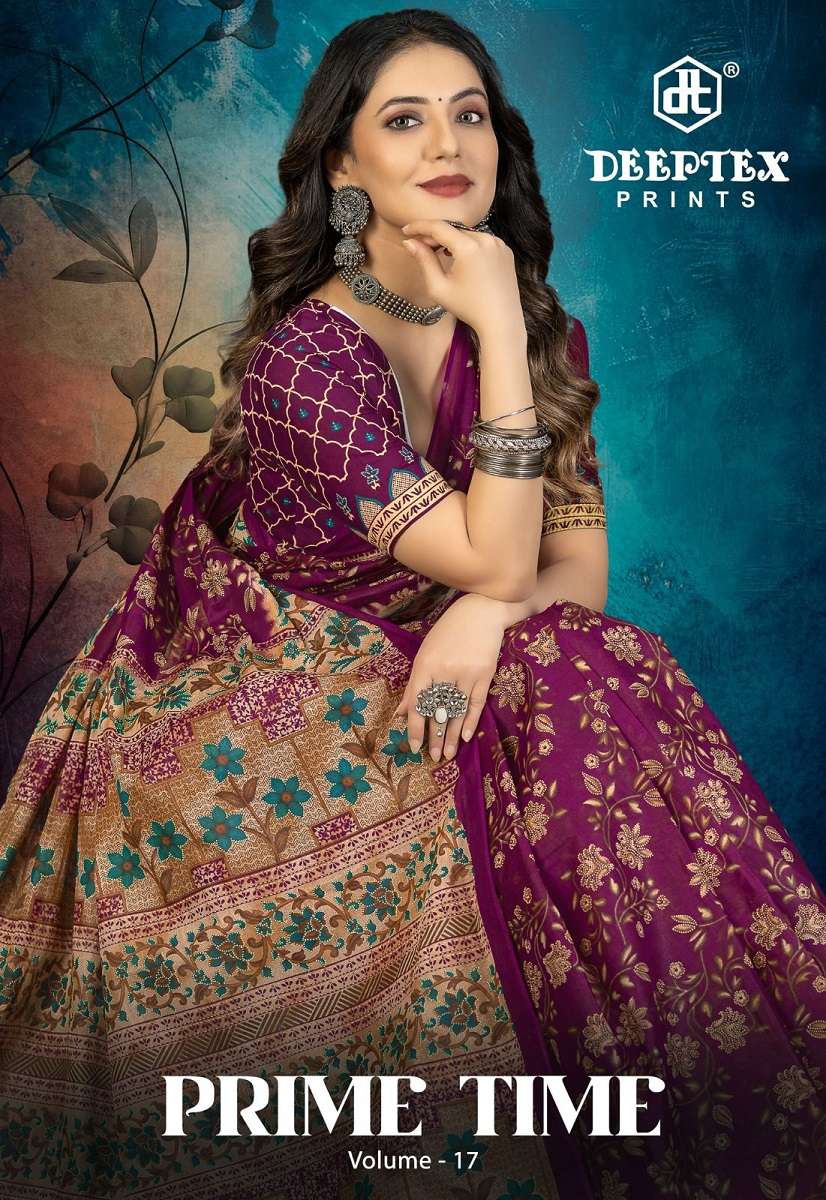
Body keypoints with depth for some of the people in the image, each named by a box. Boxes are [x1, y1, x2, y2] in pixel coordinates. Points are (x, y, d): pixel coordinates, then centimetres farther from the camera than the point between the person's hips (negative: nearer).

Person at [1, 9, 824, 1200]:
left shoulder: (539, 328, 0)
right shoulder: (302, 356, -19)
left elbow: (579, 566, -1)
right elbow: (495, 557, -23)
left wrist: (487, 616, -22)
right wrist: (496, 334, -25)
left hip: (421, 676, 5)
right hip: (266, 695, -5)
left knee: (608, 695, -22)